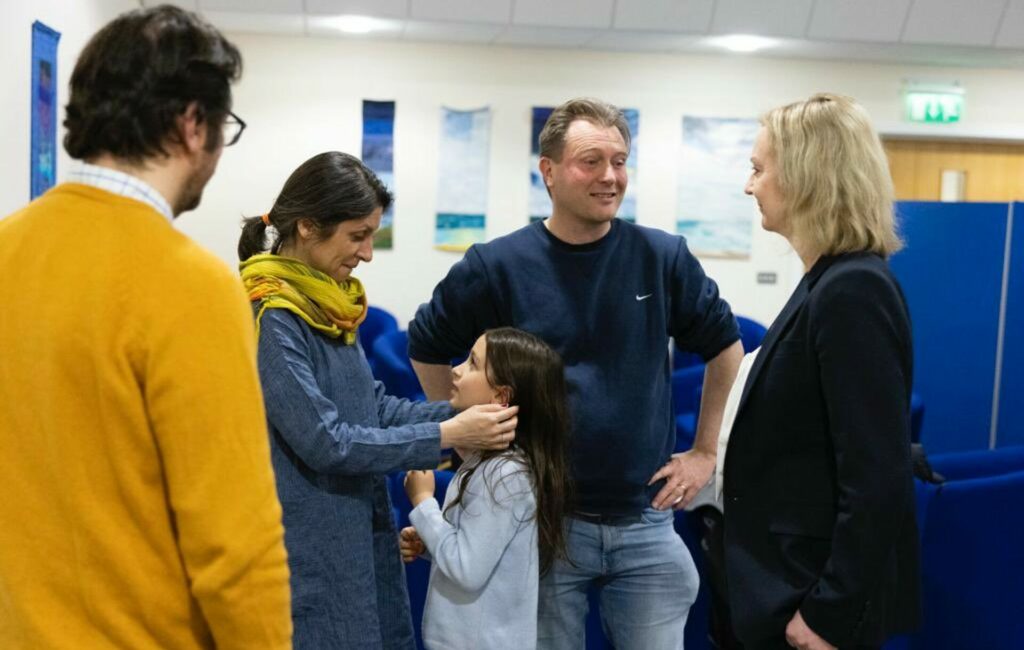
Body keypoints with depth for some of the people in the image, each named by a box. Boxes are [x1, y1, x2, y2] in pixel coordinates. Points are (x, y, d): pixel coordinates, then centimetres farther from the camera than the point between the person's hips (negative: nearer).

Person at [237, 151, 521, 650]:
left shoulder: (327, 301, 7)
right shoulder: (271, 317, -19)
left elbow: (373, 405, 11)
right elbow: (325, 441, -21)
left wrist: (463, 413, -2)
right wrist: (447, 436, -19)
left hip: (358, 530, 8)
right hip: (307, 546, -8)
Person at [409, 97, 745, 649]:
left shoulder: (663, 258, -2)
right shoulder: (497, 266, -6)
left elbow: (724, 345, 12)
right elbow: (427, 349, 8)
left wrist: (705, 451, 9)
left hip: (645, 524, 1)